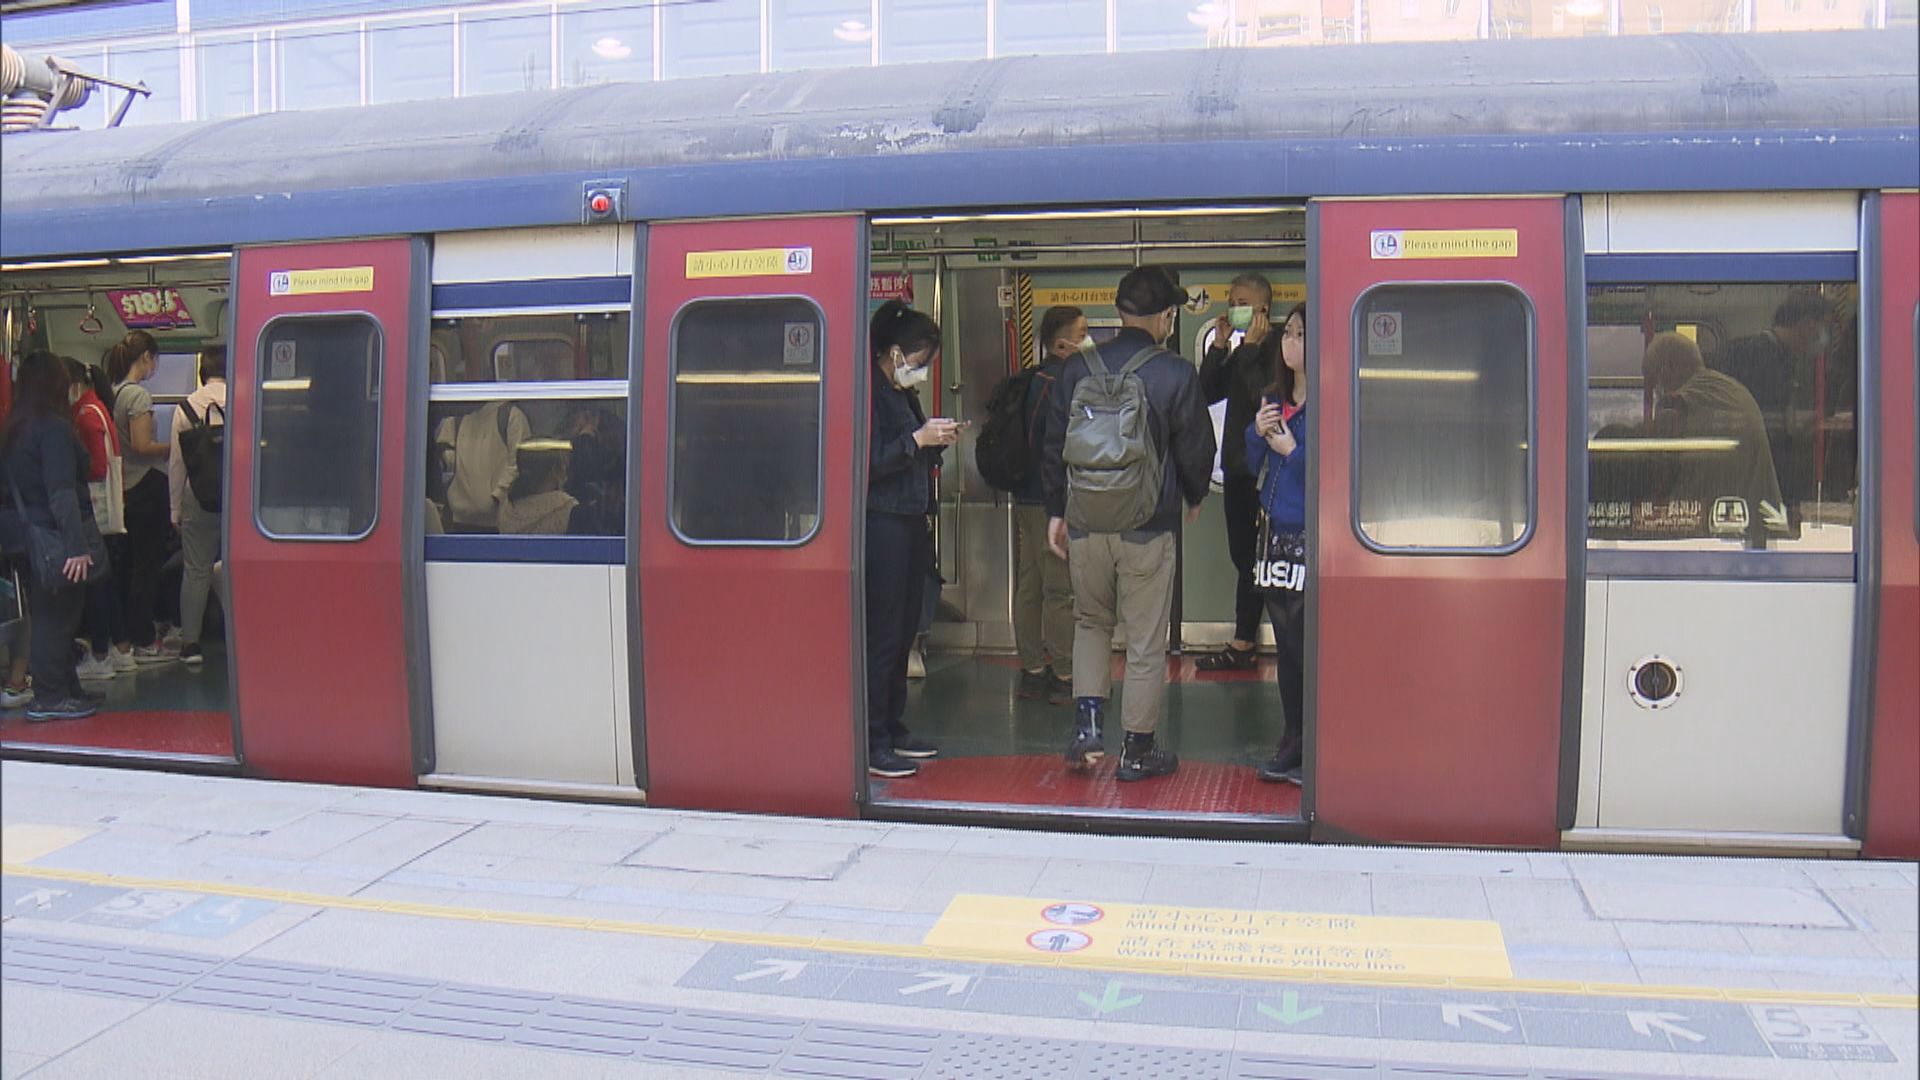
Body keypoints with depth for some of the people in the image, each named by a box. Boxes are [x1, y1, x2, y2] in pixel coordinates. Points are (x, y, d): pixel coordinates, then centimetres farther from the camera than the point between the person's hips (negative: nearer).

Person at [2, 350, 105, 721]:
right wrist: (77, 546, -23)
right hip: (56, 539, -8)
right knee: (57, 618, -2)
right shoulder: (54, 428, -14)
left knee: (48, 617, 14)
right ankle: (50, 699, 2)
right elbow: (62, 492, -21)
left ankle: (65, 691, 22)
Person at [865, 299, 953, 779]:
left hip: (910, 524, 10)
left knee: (903, 632, 13)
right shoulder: (871, 393, -12)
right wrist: (918, 440, -16)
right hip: (881, 524, -10)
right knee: (881, 635, -7)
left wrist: (937, 440, 9)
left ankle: (893, 729, 22)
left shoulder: (903, 394, 18)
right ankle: (872, 743, -2)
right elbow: (870, 464, -19)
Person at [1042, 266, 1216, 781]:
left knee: (1090, 622, 22)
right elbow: (1196, 449, -1)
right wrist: (1194, 497, 19)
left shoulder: (1077, 369, 0)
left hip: (1084, 523, 3)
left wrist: (1055, 511, 16)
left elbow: (1053, 446, 5)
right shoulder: (1175, 374, -9)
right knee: (1146, 641, 7)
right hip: (1148, 526, -3)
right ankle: (1137, 749, 15)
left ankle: (1087, 724, 10)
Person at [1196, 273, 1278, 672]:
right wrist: (1219, 347, 0)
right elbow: (1207, 393, 10)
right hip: (1238, 467, 9)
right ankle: (1242, 646, 21)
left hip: (1263, 471, -9)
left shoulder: (1276, 347, -11)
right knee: (1244, 557, 14)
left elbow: (1265, 397, -24)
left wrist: (1250, 349, -19)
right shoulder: (1241, 350, 15)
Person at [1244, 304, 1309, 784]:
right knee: (1286, 645, 14)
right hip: (1276, 537, 8)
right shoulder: (1273, 399, 14)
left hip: (1312, 540, -8)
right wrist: (1257, 434, 0)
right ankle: (1292, 744, 23)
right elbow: (1246, 468, 18)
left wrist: (1292, 449, -12)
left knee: (1310, 645, -6)